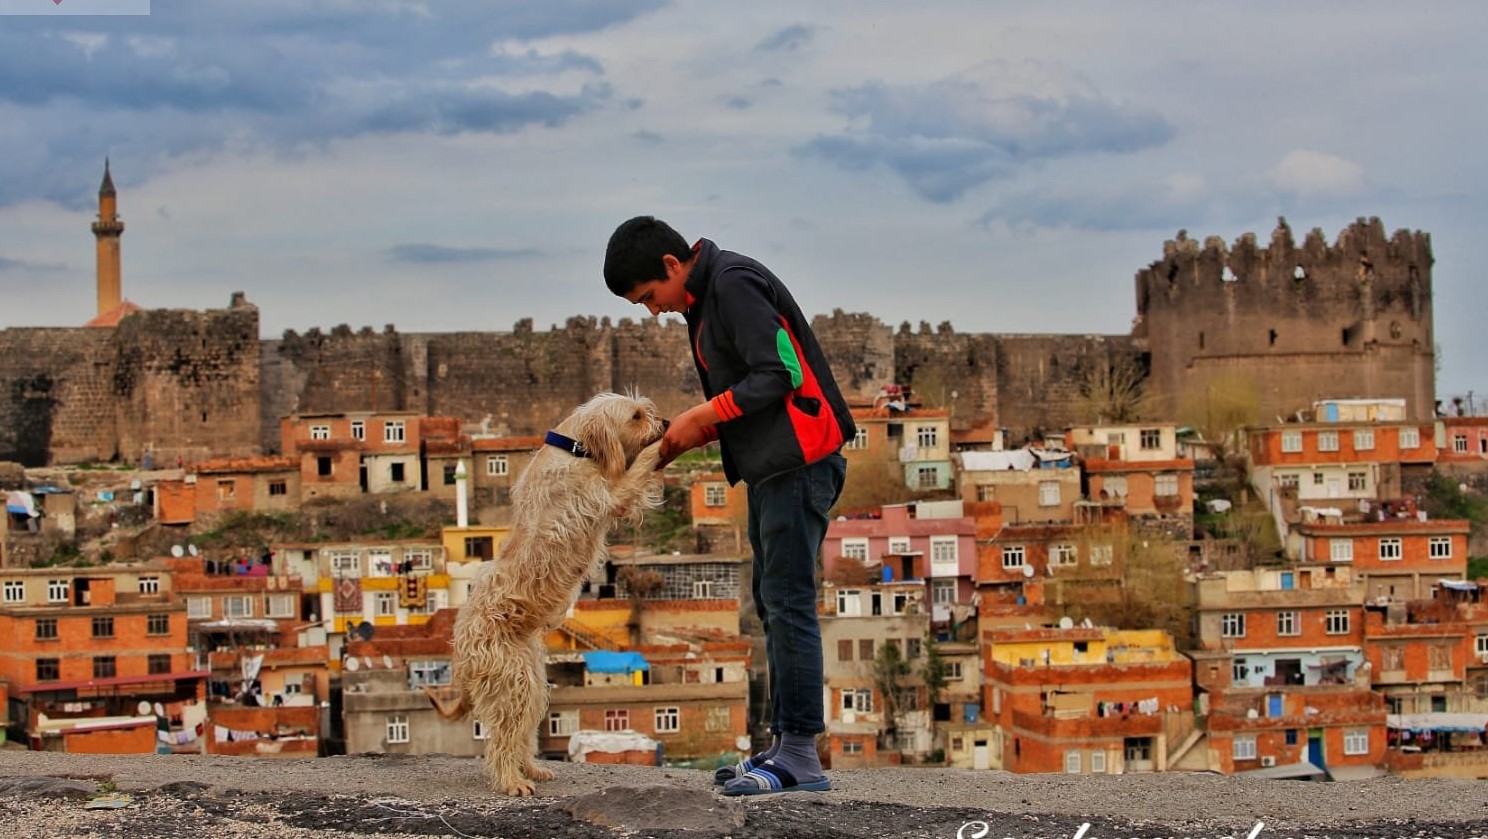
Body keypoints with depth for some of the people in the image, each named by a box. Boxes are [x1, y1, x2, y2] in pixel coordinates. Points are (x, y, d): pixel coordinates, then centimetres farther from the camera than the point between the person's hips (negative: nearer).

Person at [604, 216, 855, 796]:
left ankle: (801, 757, -8)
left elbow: (777, 375, -20)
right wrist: (695, 435, 8)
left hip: (798, 464, -11)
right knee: (773, 605, 11)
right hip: (771, 469, 11)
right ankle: (784, 744, 15)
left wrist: (703, 417, -13)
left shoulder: (734, 284, -13)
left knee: (788, 602, -10)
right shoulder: (705, 299, 18)